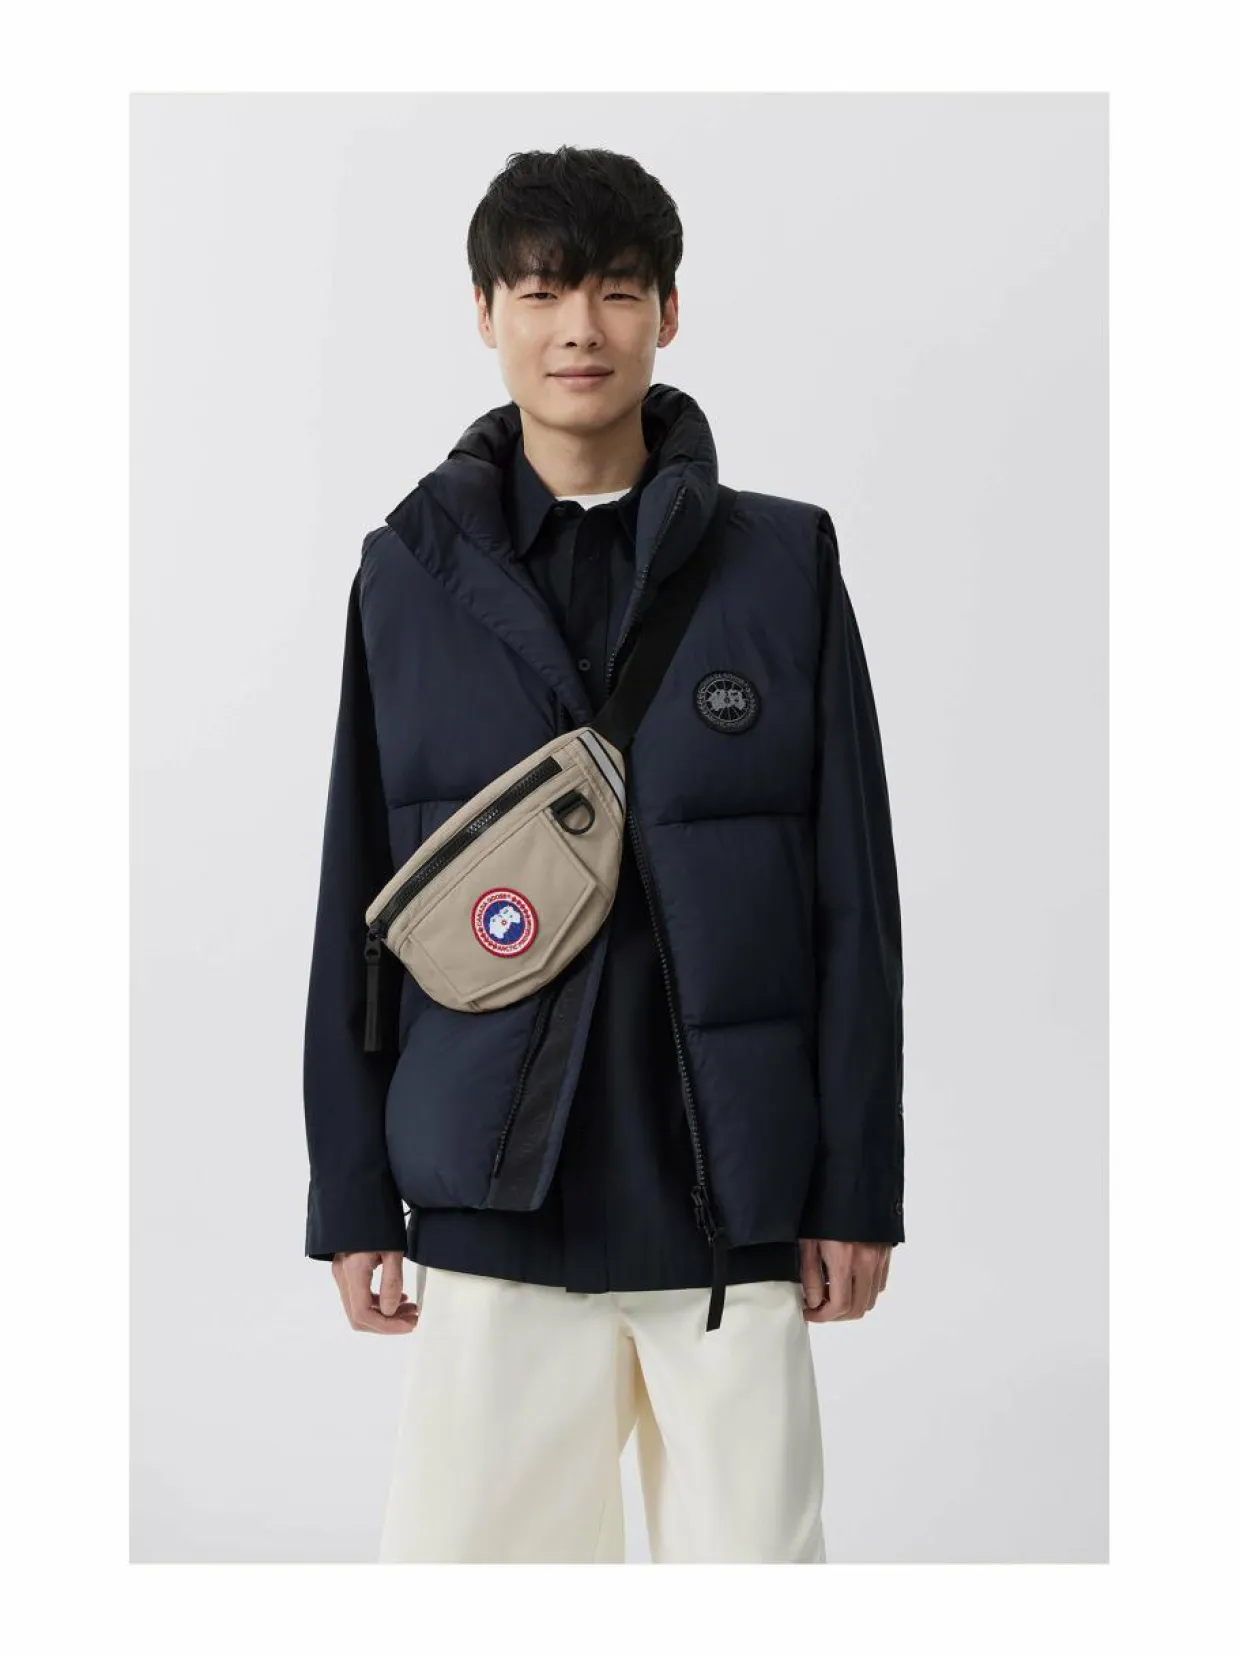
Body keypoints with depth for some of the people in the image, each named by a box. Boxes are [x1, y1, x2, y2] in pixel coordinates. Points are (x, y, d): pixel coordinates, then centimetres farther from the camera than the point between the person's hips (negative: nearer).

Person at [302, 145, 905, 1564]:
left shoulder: (783, 561, 3)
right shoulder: (412, 570, 6)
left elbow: (853, 898, 3)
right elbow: (357, 900, 7)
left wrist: (858, 1187, 0)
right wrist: (351, 1196, 5)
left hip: (734, 1198, 0)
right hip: (492, 1204, 1)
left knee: (754, 1547, 5)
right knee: (465, 1540, 2)